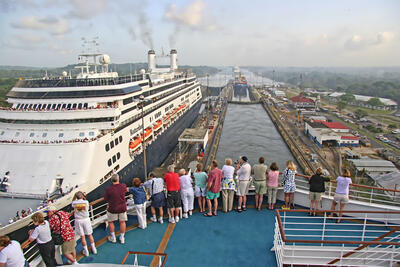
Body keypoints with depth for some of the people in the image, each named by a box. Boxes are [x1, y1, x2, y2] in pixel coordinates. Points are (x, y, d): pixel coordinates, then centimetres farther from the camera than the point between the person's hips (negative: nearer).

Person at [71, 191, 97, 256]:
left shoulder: (74, 203, -10)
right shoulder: (86, 202, -14)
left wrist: (75, 195, 4)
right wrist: (84, 198, 5)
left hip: (78, 220, 0)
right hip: (86, 219, 0)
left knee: (82, 236, 9)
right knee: (89, 235, 14)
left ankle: (86, 251, 19)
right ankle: (94, 249, 25)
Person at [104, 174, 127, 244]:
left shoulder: (109, 189, -20)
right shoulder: (123, 186, -13)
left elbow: (105, 199, -6)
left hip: (112, 208, -2)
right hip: (122, 208, 2)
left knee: (110, 222, 20)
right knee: (122, 222, 15)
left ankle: (113, 238, 30)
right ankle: (122, 238, 26)